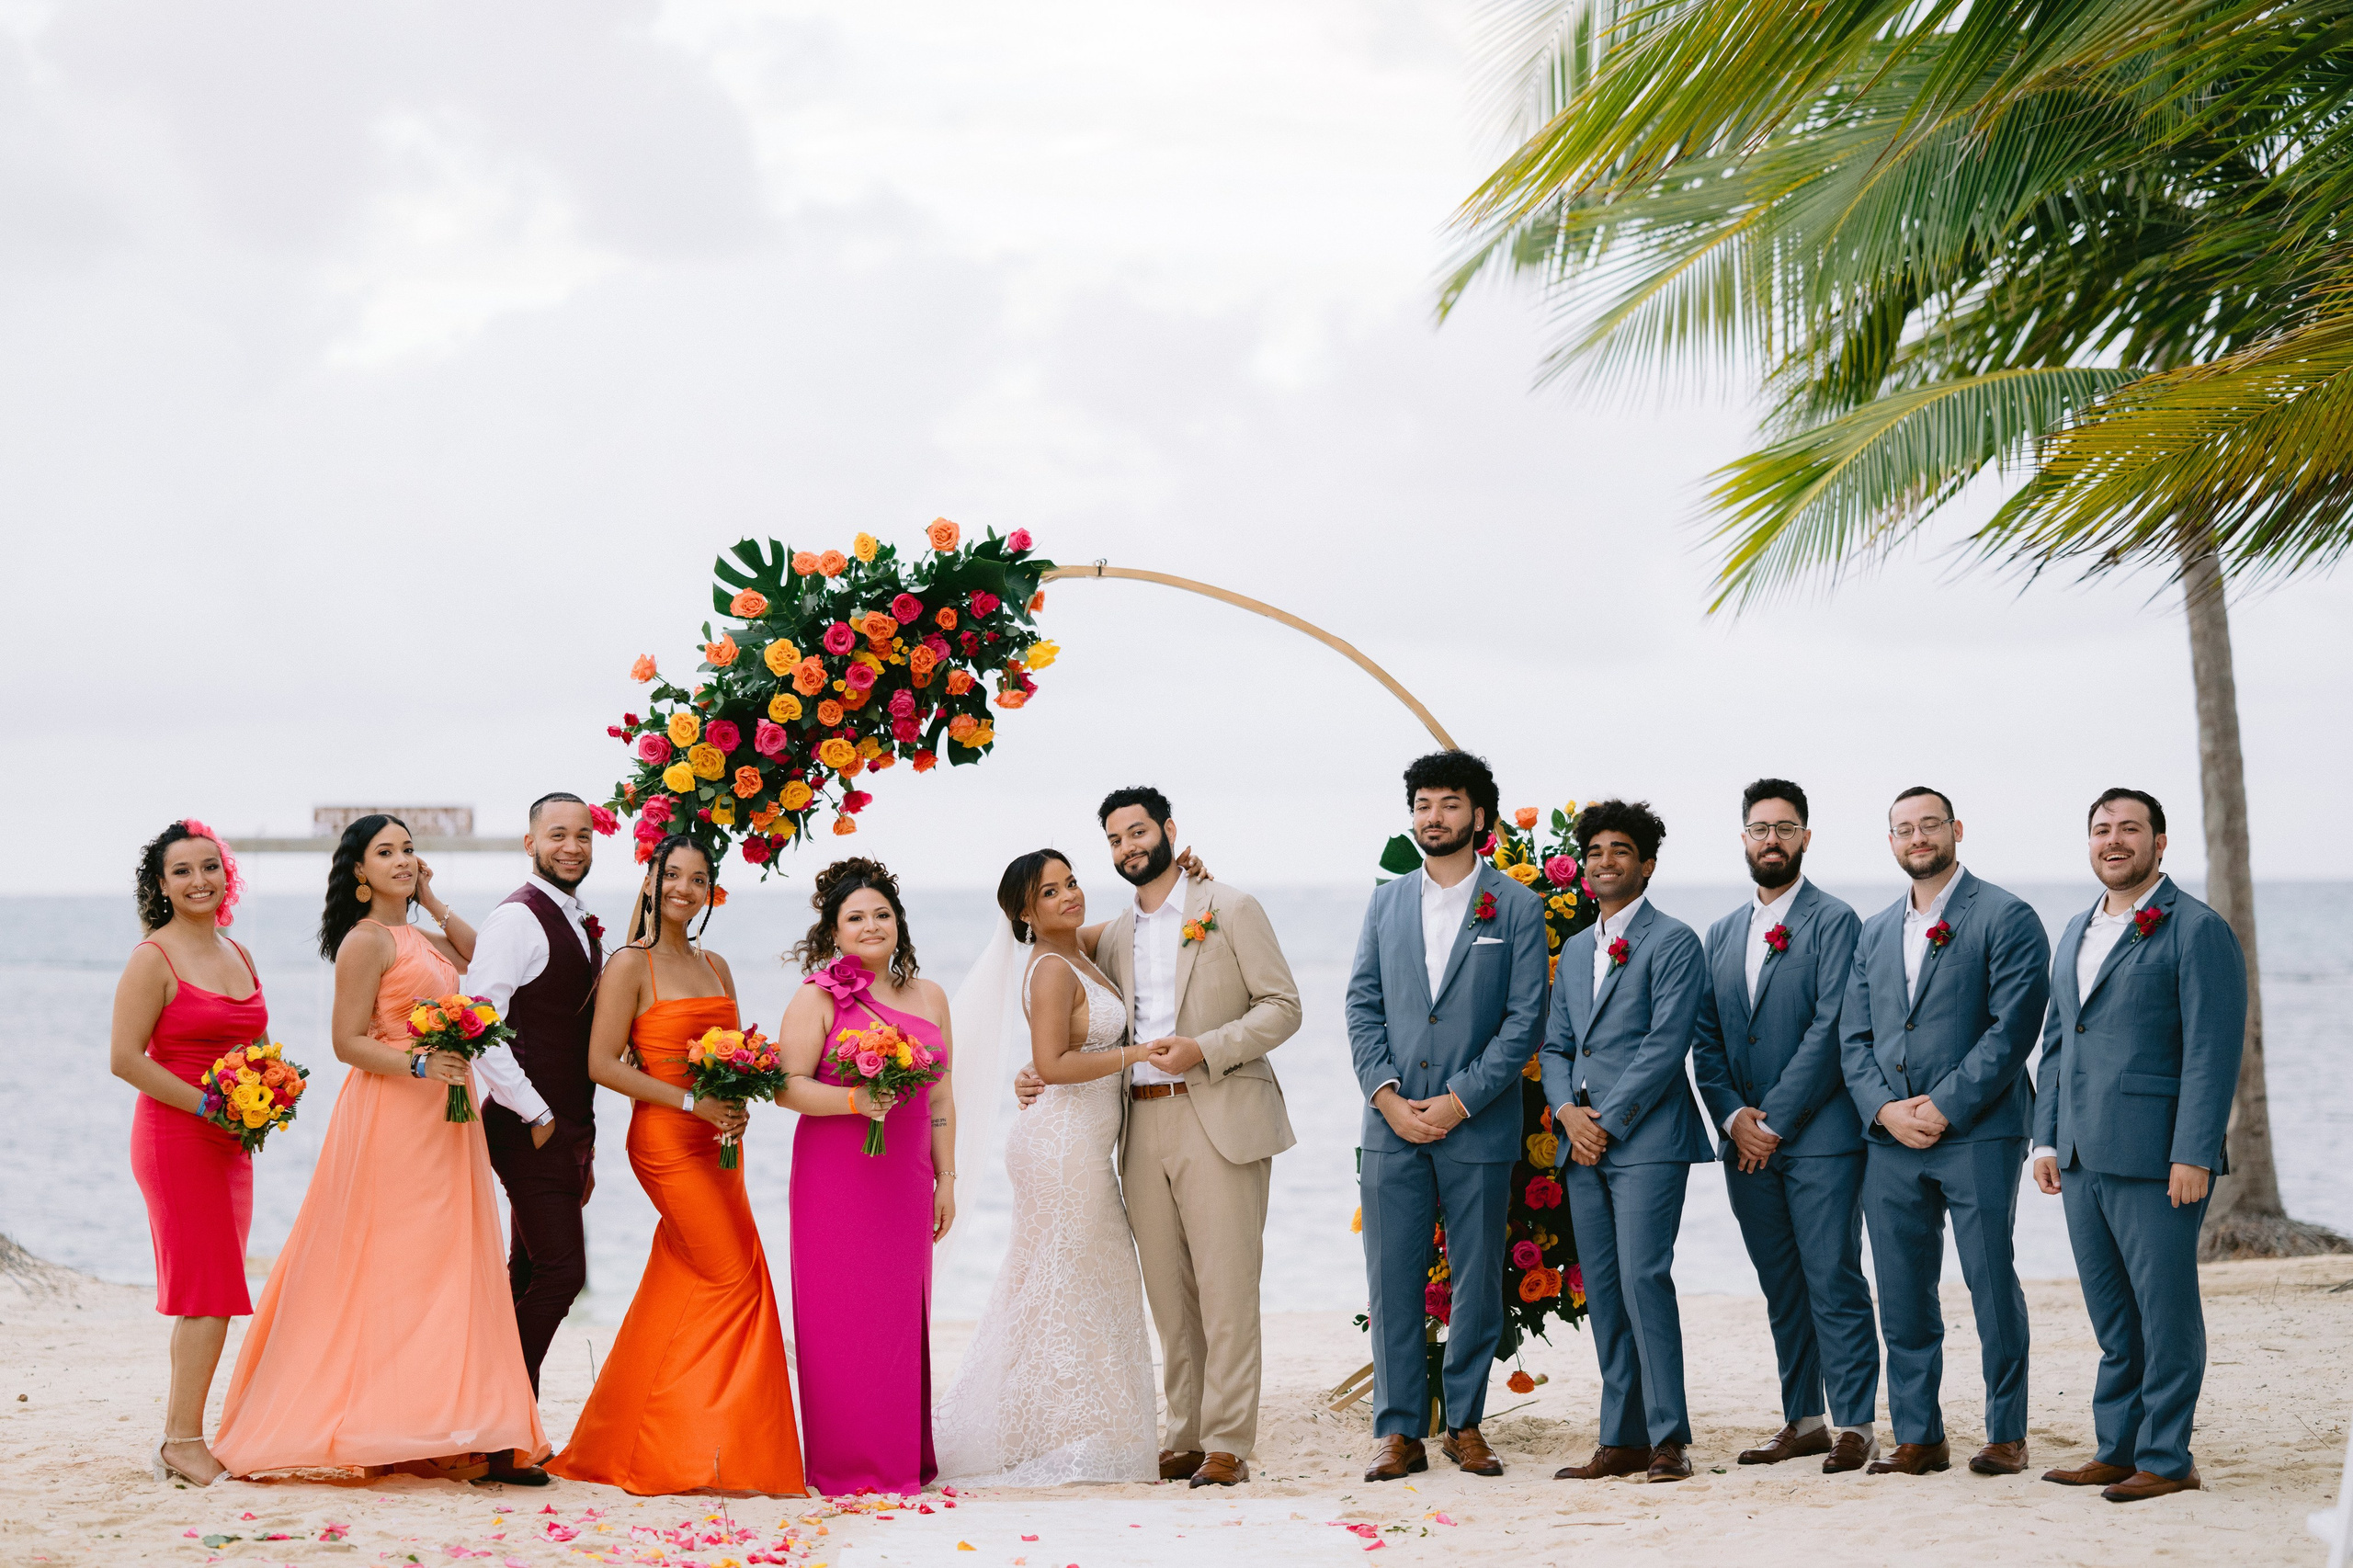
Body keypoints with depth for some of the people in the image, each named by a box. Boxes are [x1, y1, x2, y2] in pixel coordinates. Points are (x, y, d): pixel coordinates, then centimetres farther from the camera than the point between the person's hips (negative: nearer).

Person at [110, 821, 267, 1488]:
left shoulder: (239, 956, 14)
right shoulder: (154, 959, -7)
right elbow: (125, 1058, -13)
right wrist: (206, 1106, -16)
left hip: (230, 1142, 7)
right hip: (175, 1135, -7)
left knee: (209, 1292, 7)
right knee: (210, 1288, -11)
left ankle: (178, 1435, 14)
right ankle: (185, 1441, -8)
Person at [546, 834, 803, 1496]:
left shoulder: (715, 967, 15)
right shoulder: (631, 966, -6)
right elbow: (603, 1063, -12)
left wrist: (737, 1100, -4)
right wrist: (692, 1101, -16)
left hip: (716, 1141, 7)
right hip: (665, 1140, -7)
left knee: (683, 1286, 7)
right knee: (735, 1275, -11)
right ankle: (715, 1448, -5)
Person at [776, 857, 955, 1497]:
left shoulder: (928, 997, 13)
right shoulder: (817, 998, -2)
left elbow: (940, 1095, 14)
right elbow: (788, 1086, -7)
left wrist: (945, 1178, 10)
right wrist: (854, 1100, -22)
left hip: (905, 1179, 4)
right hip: (835, 1175, -4)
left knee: (904, 1312, 5)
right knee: (842, 1316, -4)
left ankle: (904, 1458, 12)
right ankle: (846, 1465, 1)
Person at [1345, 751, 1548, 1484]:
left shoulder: (1516, 907, 2)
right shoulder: (1387, 902, 12)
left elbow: (1524, 1018, -4)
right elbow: (1362, 1005, 8)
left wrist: (1459, 1101, -11)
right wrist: (1386, 1095, -6)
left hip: (1477, 1126, -2)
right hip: (1392, 1123, 2)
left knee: (1478, 1280, 4)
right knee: (1392, 1280, 0)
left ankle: (1465, 1423, 15)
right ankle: (1400, 1430, 5)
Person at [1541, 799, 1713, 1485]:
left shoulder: (1674, 942, -3)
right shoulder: (1575, 950, 20)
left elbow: (1665, 1044, -11)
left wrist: (1607, 1121, -13)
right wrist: (1567, 1111, -1)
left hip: (1647, 1139, -7)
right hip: (1583, 1144, 7)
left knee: (1644, 1280, -13)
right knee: (1602, 1292, 5)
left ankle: (1669, 1438, -10)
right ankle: (1622, 1441, 8)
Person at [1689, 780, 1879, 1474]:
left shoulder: (1834, 922, -3)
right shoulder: (1722, 934, 16)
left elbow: (1831, 1029, -11)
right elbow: (1706, 1039, 14)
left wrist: (1775, 1118, -13)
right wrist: (1733, 1116, -3)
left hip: (1819, 1134, -6)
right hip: (1747, 1142, 6)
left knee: (1833, 1280, -8)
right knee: (1781, 1287, 10)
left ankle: (1854, 1424, -5)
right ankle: (1803, 1420, 16)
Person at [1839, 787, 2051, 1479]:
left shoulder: (2006, 918, -2)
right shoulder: (1875, 933, 17)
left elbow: (2012, 1027, -10)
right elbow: (1854, 1038, 13)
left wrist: (1945, 1106, -15)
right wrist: (1885, 1108, -5)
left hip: (1977, 1133, -5)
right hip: (1890, 1138, 5)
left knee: (1993, 1287, -1)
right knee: (1902, 1298, 5)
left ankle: (2007, 1436, 8)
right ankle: (1917, 1438, 12)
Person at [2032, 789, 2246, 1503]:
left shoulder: (2198, 932, -7)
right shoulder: (2076, 934, 18)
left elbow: (2213, 1050, -12)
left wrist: (2194, 1156, -18)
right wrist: (2046, 1138, 14)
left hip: (2156, 1161, -7)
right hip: (2084, 1161, 7)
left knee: (2166, 1310, -1)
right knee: (2112, 1317, 12)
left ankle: (2166, 1459, 4)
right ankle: (2118, 1450, 18)